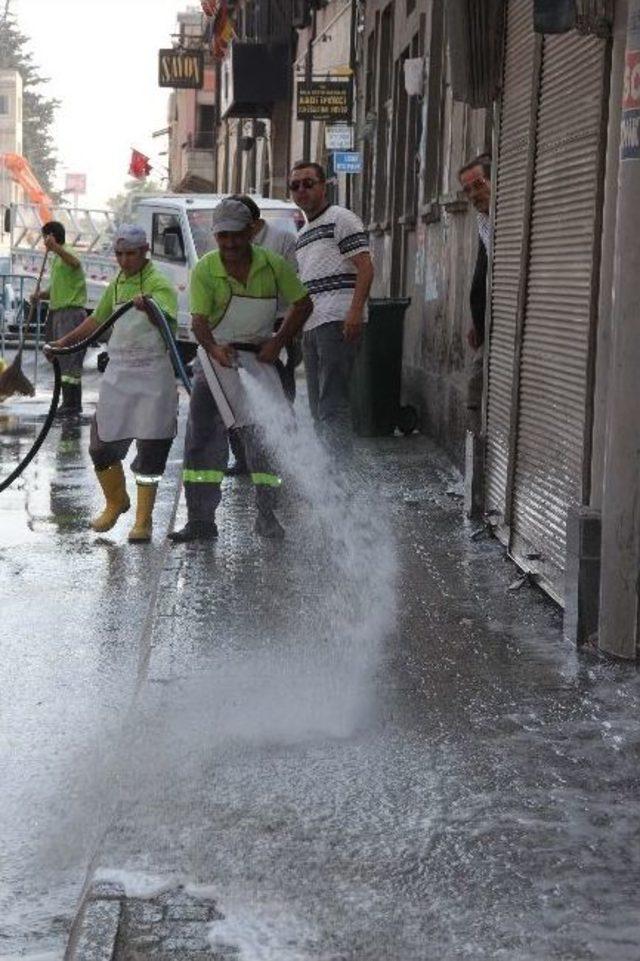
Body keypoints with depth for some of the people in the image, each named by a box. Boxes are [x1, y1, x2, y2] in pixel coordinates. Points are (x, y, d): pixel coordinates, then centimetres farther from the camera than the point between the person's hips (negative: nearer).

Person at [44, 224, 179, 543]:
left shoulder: (159, 284, -11)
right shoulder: (116, 285, 13)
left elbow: (168, 320, -30)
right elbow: (97, 320, 27)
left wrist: (148, 308, -50)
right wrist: (62, 343, 25)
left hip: (152, 376, -7)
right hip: (118, 373, 7)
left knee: (149, 450, -2)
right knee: (102, 444, 9)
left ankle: (143, 520, 7)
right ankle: (116, 502, 32)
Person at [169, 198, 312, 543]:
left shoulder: (274, 265, -9)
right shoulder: (204, 270, -12)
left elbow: (302, 304, 2)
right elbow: (199, 320, -18)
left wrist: (278, 343, -6)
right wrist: (214, 348, -38)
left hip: (259, 357, 0)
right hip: (216, 356, 0)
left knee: (266, 434, -5)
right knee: (203, 435, -2)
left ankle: (266, 514, 6)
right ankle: (201, 519, 2)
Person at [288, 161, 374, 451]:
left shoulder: (341, 218, -1)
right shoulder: (302, 235, 25)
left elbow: (365, 268, -11)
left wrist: (356, 311, -22)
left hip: (338, 321, -9)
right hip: (311, 326, 9)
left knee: (332, 404, -14)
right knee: (317, 405, 10)